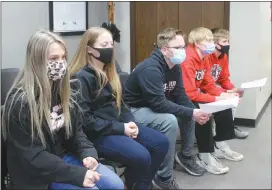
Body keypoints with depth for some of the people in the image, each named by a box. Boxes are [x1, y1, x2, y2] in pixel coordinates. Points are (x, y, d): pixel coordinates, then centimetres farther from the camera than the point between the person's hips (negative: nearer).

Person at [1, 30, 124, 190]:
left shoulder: (65, 90, 1)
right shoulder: (20, 102, -21)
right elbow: (33, 156, -22)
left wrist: (87, 152, -10)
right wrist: (78, 174, -25)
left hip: (65, 155, 7)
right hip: (37, 174, -6)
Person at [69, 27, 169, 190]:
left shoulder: (109, 71, 12)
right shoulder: (82, 77, -16)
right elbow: (84, 119, -20)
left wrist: (130, 122, -4)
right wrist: (120, 128, -18)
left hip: (118, 124, 9)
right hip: (97, 133, -9)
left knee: (162, 143, -1)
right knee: (141, 156, -26)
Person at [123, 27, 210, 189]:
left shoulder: (175, 67, 0)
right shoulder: (150, 69, -28)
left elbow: (180, 96, 1)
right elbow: (159, 104, -33)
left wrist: (194, 111, -18)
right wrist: (190, 114, -29)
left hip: (154, 107, 10)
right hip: (133, 110, -9)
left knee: (190, 110, 6)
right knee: (169, 121, -32)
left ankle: (186, 156, 24)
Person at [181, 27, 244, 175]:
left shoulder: (203, 58, 5)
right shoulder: (187, 60, -26)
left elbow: (209, 85, 7)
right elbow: (190, 94, -32)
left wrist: (224, 94, -12)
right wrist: (217, 99, -28)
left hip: (195, 94, 10)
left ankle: (220, 146, 11)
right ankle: (205, 156, -21)